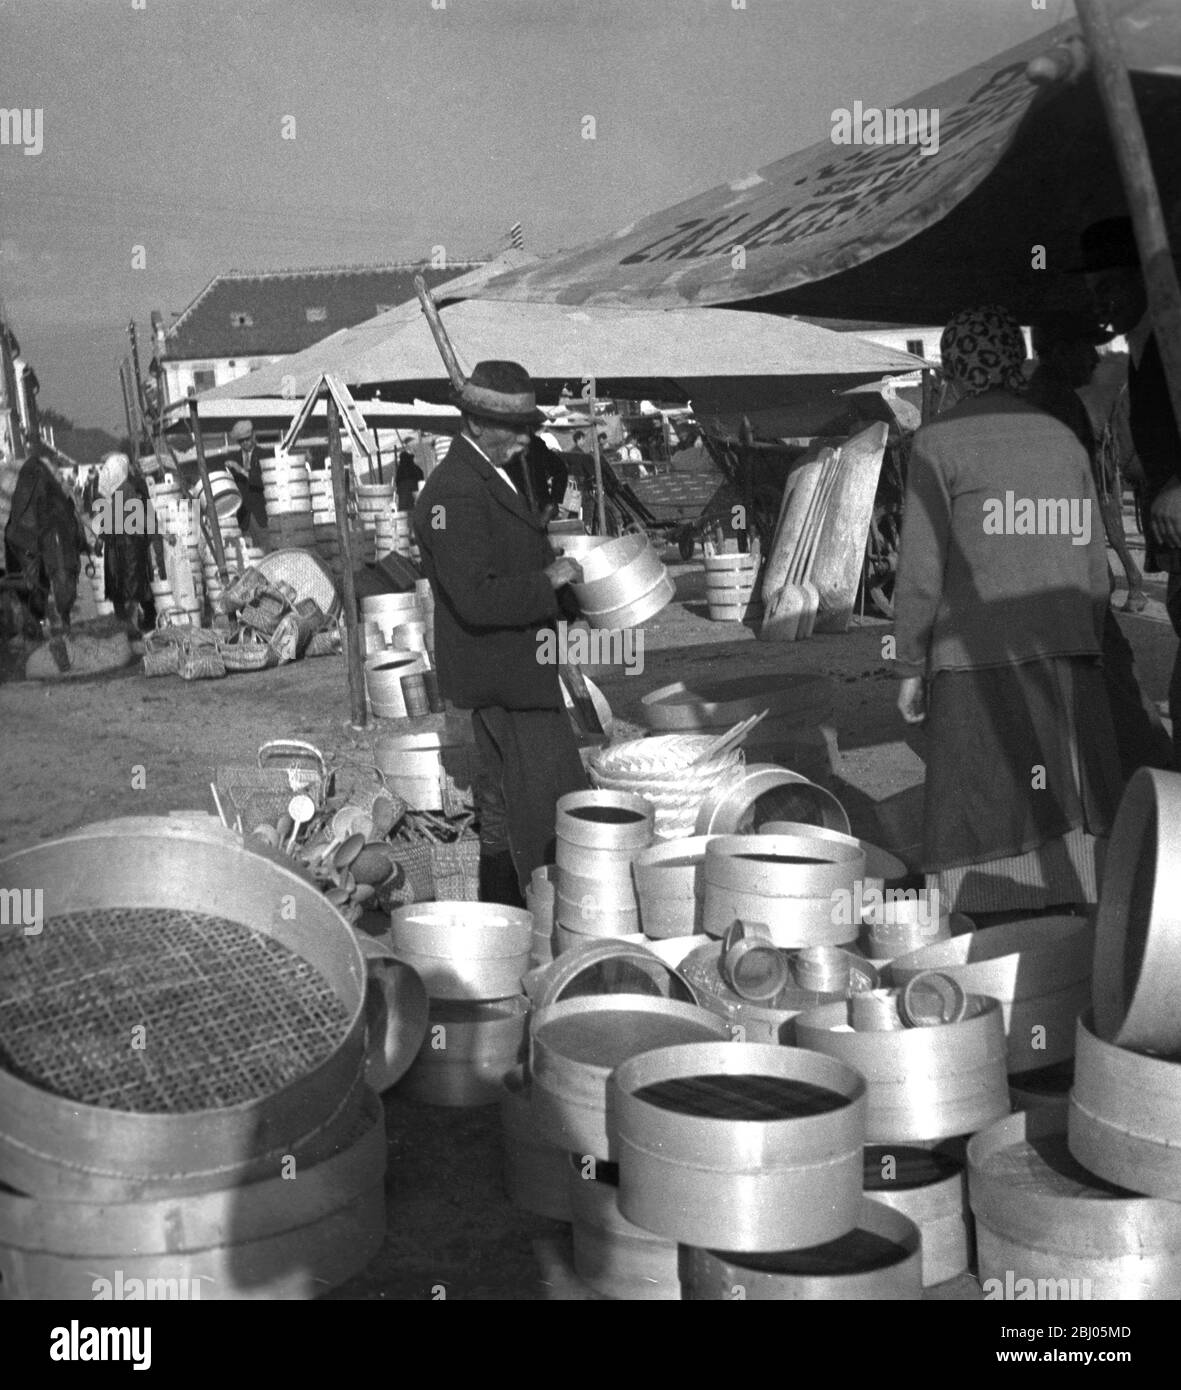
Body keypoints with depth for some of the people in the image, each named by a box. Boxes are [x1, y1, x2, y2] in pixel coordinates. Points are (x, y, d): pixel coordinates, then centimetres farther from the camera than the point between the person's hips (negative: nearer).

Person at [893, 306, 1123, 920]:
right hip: (1068, 662, 5)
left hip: (980, 667, -5)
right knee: (1072, 825, 6)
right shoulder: (1063, 439, 12)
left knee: (988, 825, -2)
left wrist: (909, 667, -1)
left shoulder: (938, 443, -3)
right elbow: (1093, 567, 13)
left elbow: (920, 568, -8)